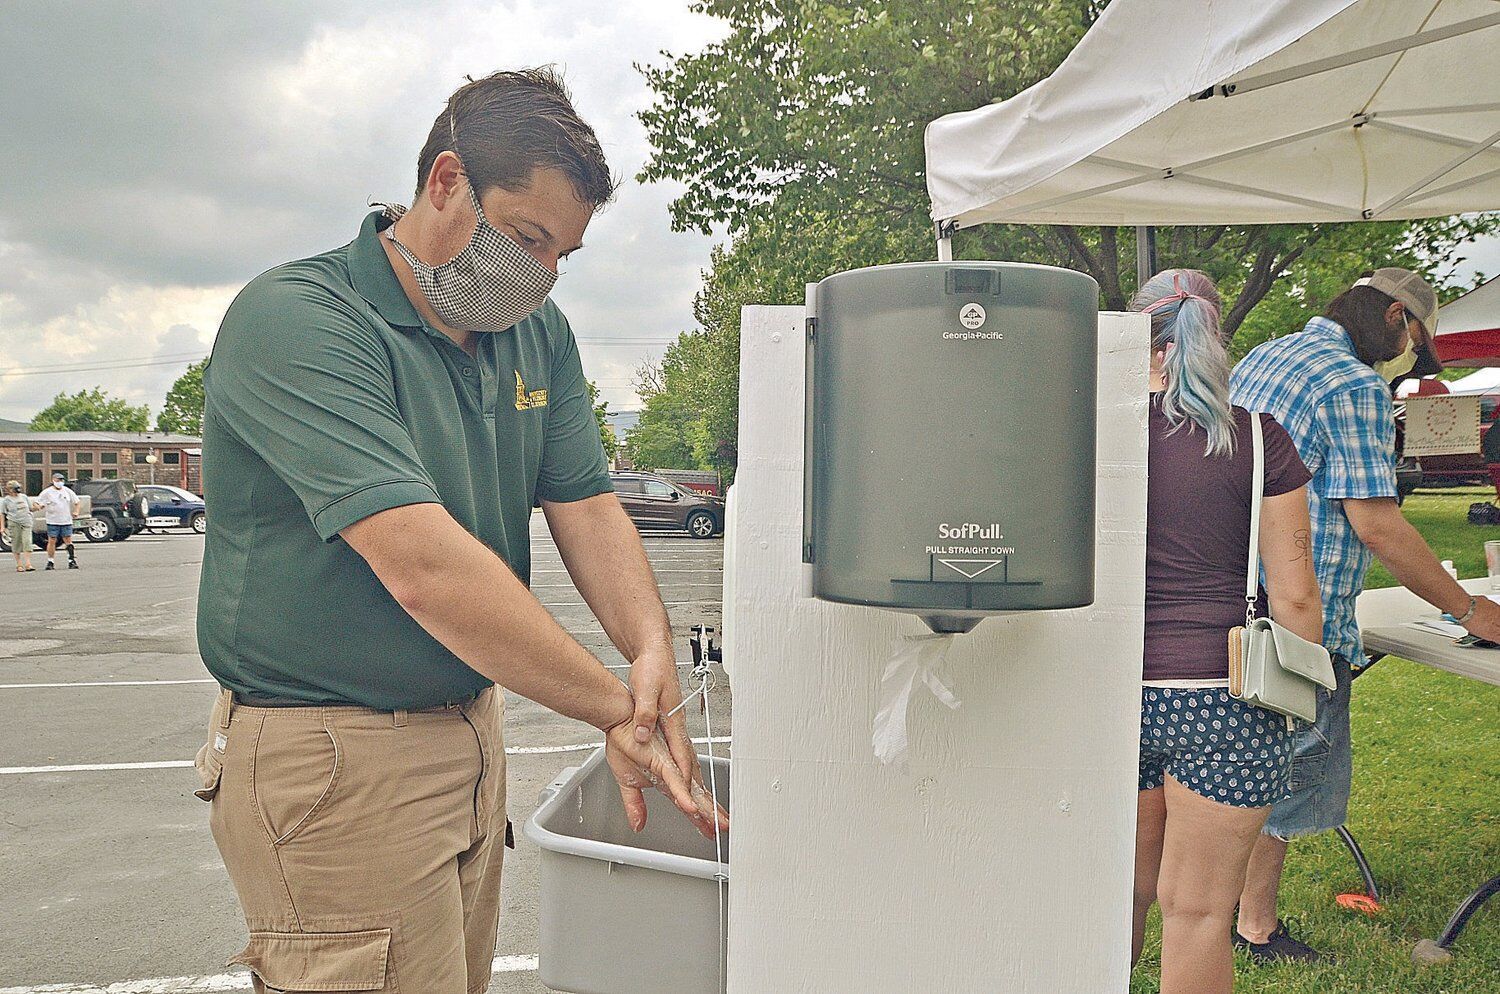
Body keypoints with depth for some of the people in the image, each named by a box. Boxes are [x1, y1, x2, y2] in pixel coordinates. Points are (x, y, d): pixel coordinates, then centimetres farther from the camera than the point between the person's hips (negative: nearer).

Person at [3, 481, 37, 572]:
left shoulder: (24, 497, 12)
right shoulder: (6, 500, 3)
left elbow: (31, 508, 20)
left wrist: (36, 507, -3)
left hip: (26, 523, 2)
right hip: (14, 524, -2)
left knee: (27, 542, -10)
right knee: (16, 544, 3)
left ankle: (28, 564, -13)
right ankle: (19, 565, 12)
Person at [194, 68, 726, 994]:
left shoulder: (539, 334, 6)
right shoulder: (293, 320, -20)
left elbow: (587, 506, 2)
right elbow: (425, 569, -29)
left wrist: (653, 648, -18)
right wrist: (618, 706, -25)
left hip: (471, 732, 7)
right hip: (332, 759, -7)